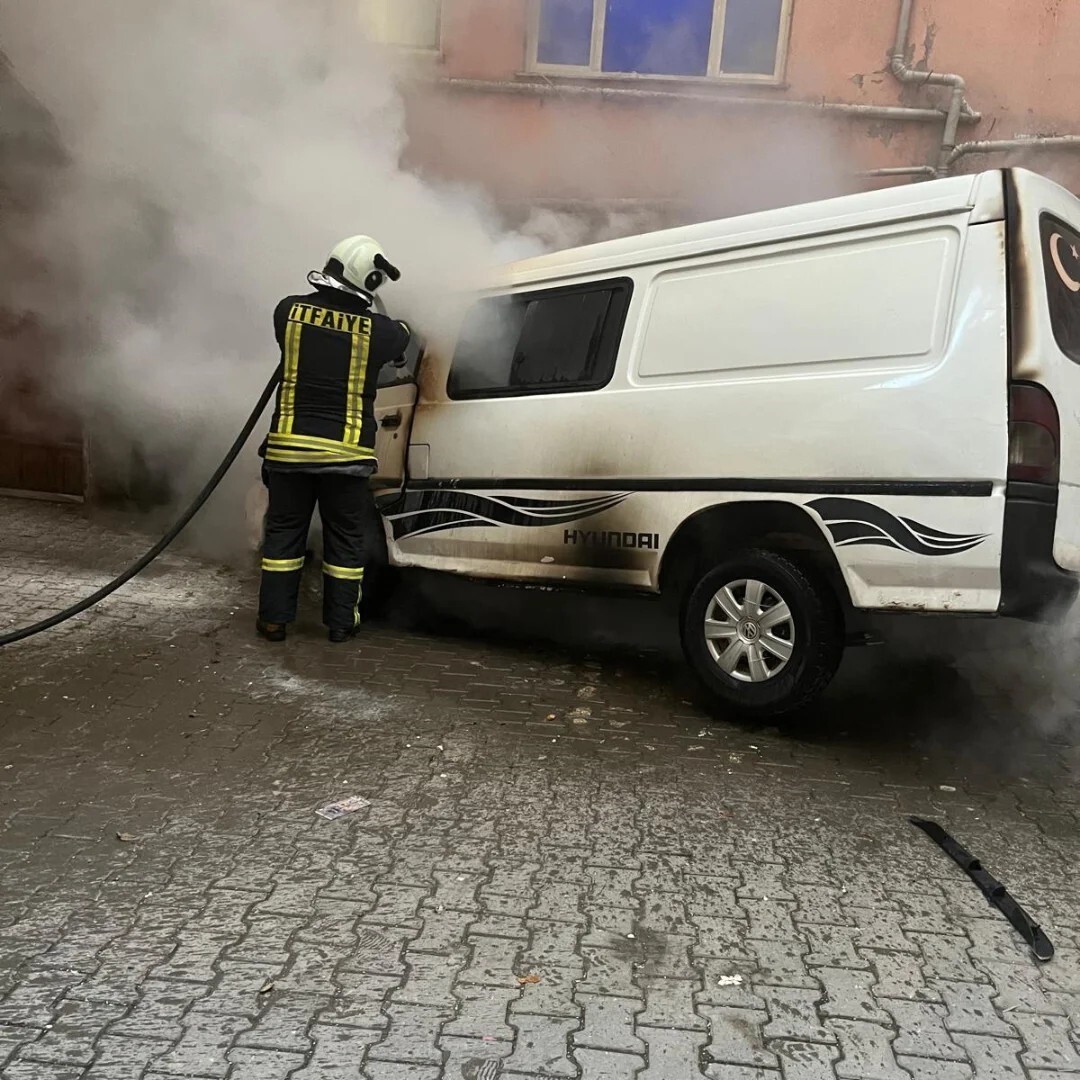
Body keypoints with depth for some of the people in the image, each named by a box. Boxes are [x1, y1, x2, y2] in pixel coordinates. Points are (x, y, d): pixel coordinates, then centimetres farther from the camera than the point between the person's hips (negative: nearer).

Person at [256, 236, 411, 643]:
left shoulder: (289, 310, 0)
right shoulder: (376, 329, -7)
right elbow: (402, 336, 14)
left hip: (290, 445, 2)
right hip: (347, 451, -2)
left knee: (283, 532, 13)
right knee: (346, 540, 11)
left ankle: (274, 619, 19)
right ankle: (341, 622, 18)